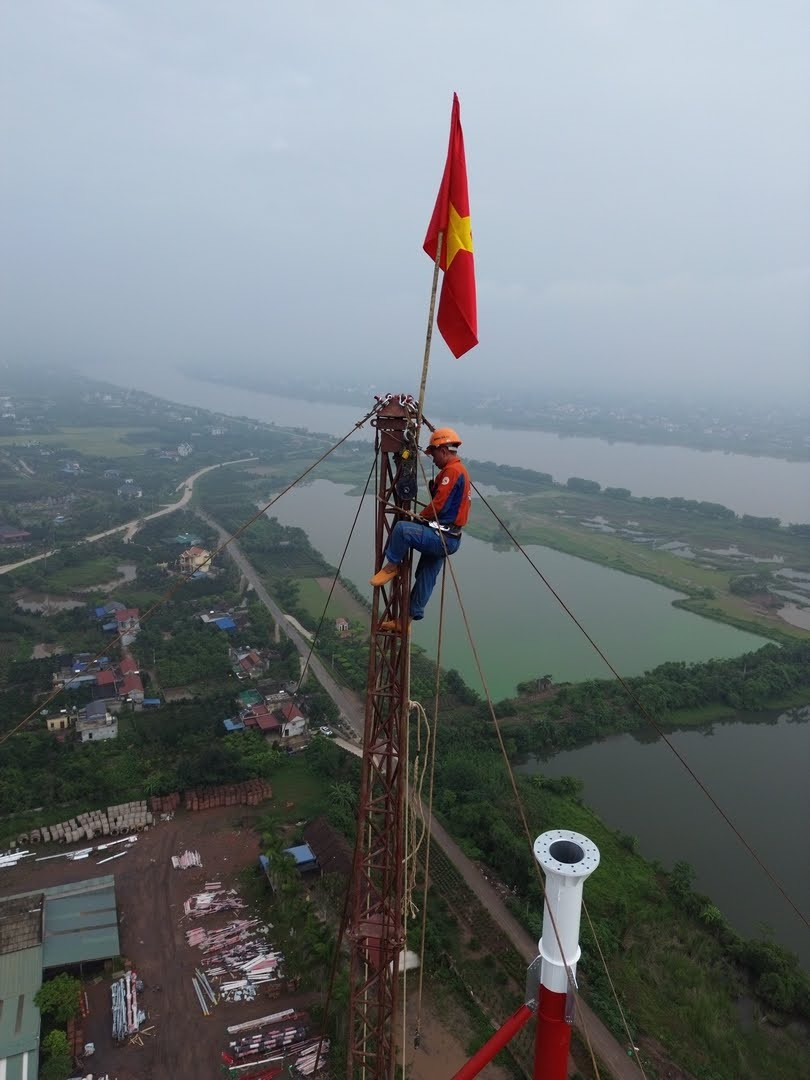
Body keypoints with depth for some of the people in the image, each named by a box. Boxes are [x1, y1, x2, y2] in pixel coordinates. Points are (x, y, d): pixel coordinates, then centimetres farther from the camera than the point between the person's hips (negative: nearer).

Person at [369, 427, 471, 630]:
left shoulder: (452, 471, -13)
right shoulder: (460, 470, 21)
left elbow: (437, 505, -19)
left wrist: (419, 519, -3)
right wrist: (424, 518, 12)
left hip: (441, 538, -11)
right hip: (444, 538, 11)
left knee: (401, 528, -26)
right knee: (426, 577, 14)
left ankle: (391, 567, -6)